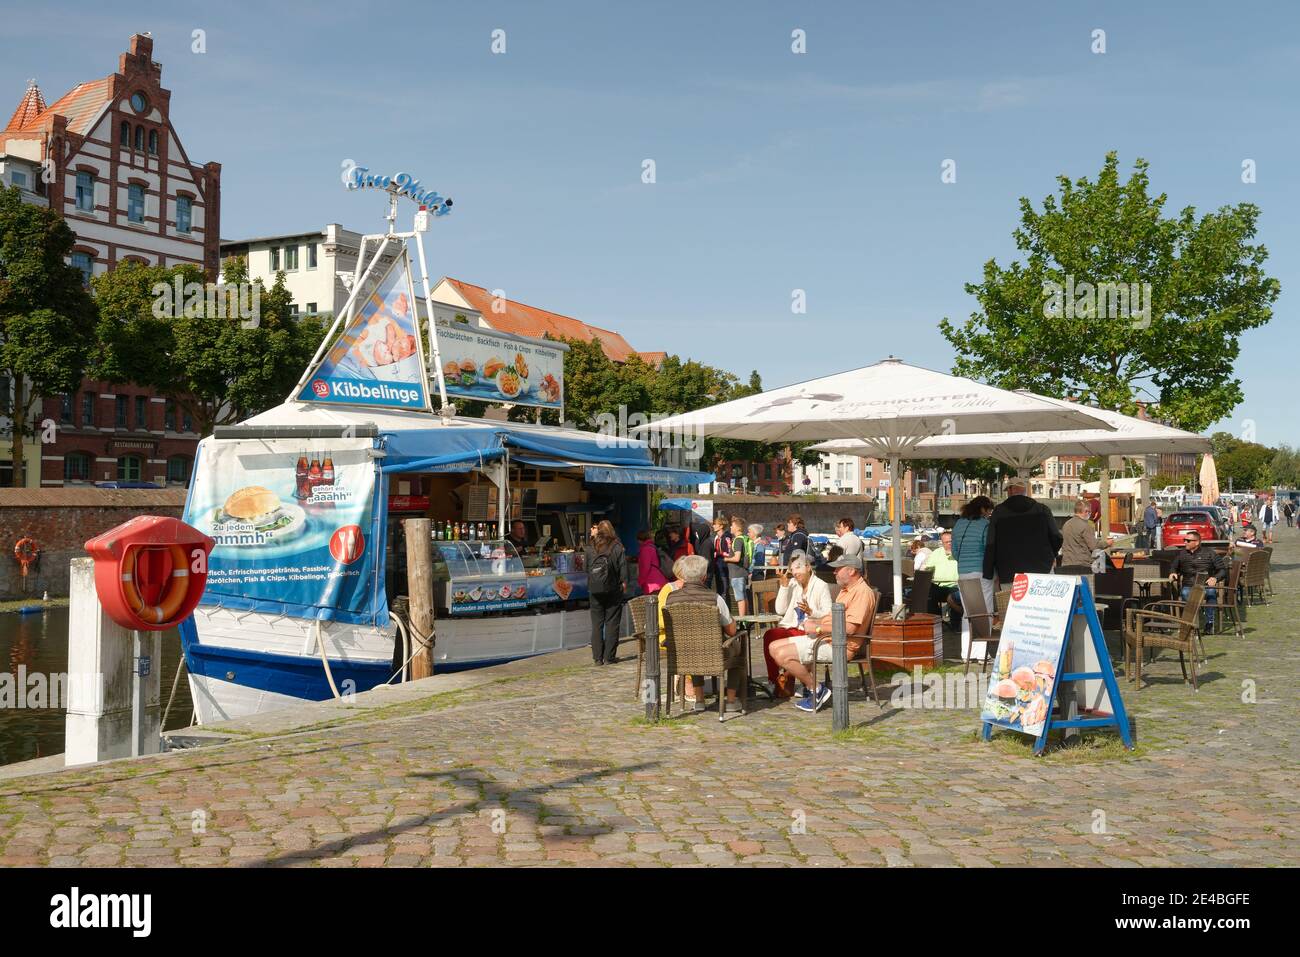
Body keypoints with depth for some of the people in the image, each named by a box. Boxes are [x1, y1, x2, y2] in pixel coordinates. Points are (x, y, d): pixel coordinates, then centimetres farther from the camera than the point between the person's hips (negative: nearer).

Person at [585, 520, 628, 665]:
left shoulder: (591, 548, 0)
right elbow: (623, 568, -5)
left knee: (596, 624, 8)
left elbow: (587, 568, 7)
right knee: (612, 623, 4)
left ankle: (597, 657, 7)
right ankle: (609, 657, 3)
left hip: (595, 592, 2)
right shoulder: (617, 547, -5)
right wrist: (624, 584, 5)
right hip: (613, 590, -2)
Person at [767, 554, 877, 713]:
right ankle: (809, 685, 4)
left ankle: (818, 691, -6)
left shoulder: (862, 592, -16)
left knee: (783, 655, -21)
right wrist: (815, 621, 7)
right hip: (825, 638, 11)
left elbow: (849, 628, -25)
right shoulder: (846, 590, 19)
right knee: (774, 647, 4)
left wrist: (818, 628, -17)